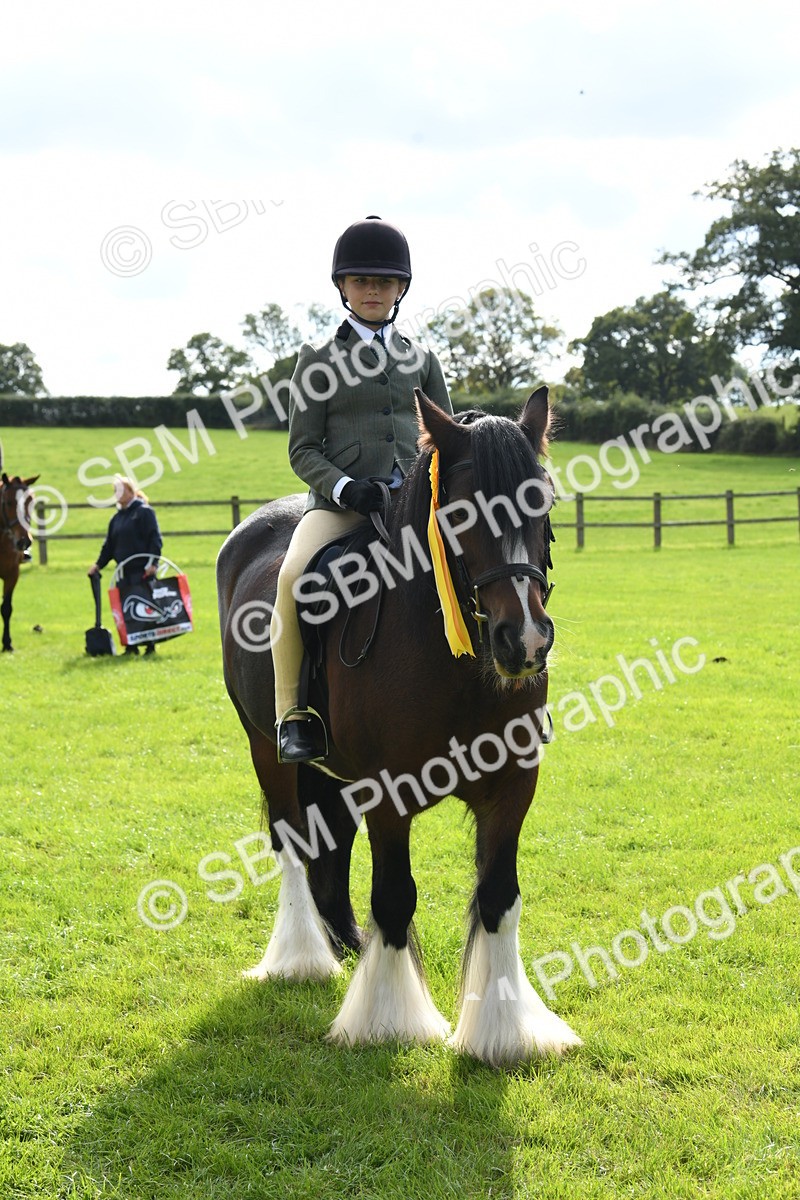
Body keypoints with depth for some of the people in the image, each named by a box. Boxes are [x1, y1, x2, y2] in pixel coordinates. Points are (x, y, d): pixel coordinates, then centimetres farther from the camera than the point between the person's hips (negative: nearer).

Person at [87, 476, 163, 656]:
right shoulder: (117, 517, 18)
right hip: (125, 571, 7)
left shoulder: (144, 512, -3)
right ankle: (131, 646, 8)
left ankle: (150, 645, 1)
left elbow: (155, 539, -10)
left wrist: (152, 562, -18)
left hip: (143, 570, -7)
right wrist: (99, 564, 13)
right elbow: (109, 544, 21)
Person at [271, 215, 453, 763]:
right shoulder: (319, 360, 9)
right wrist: (344, 486, -15)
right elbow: (303, 449, 4)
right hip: (340, 502, -3)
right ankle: (292, 714, -21)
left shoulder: (421, 360, 16)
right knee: (294, 574, -32)